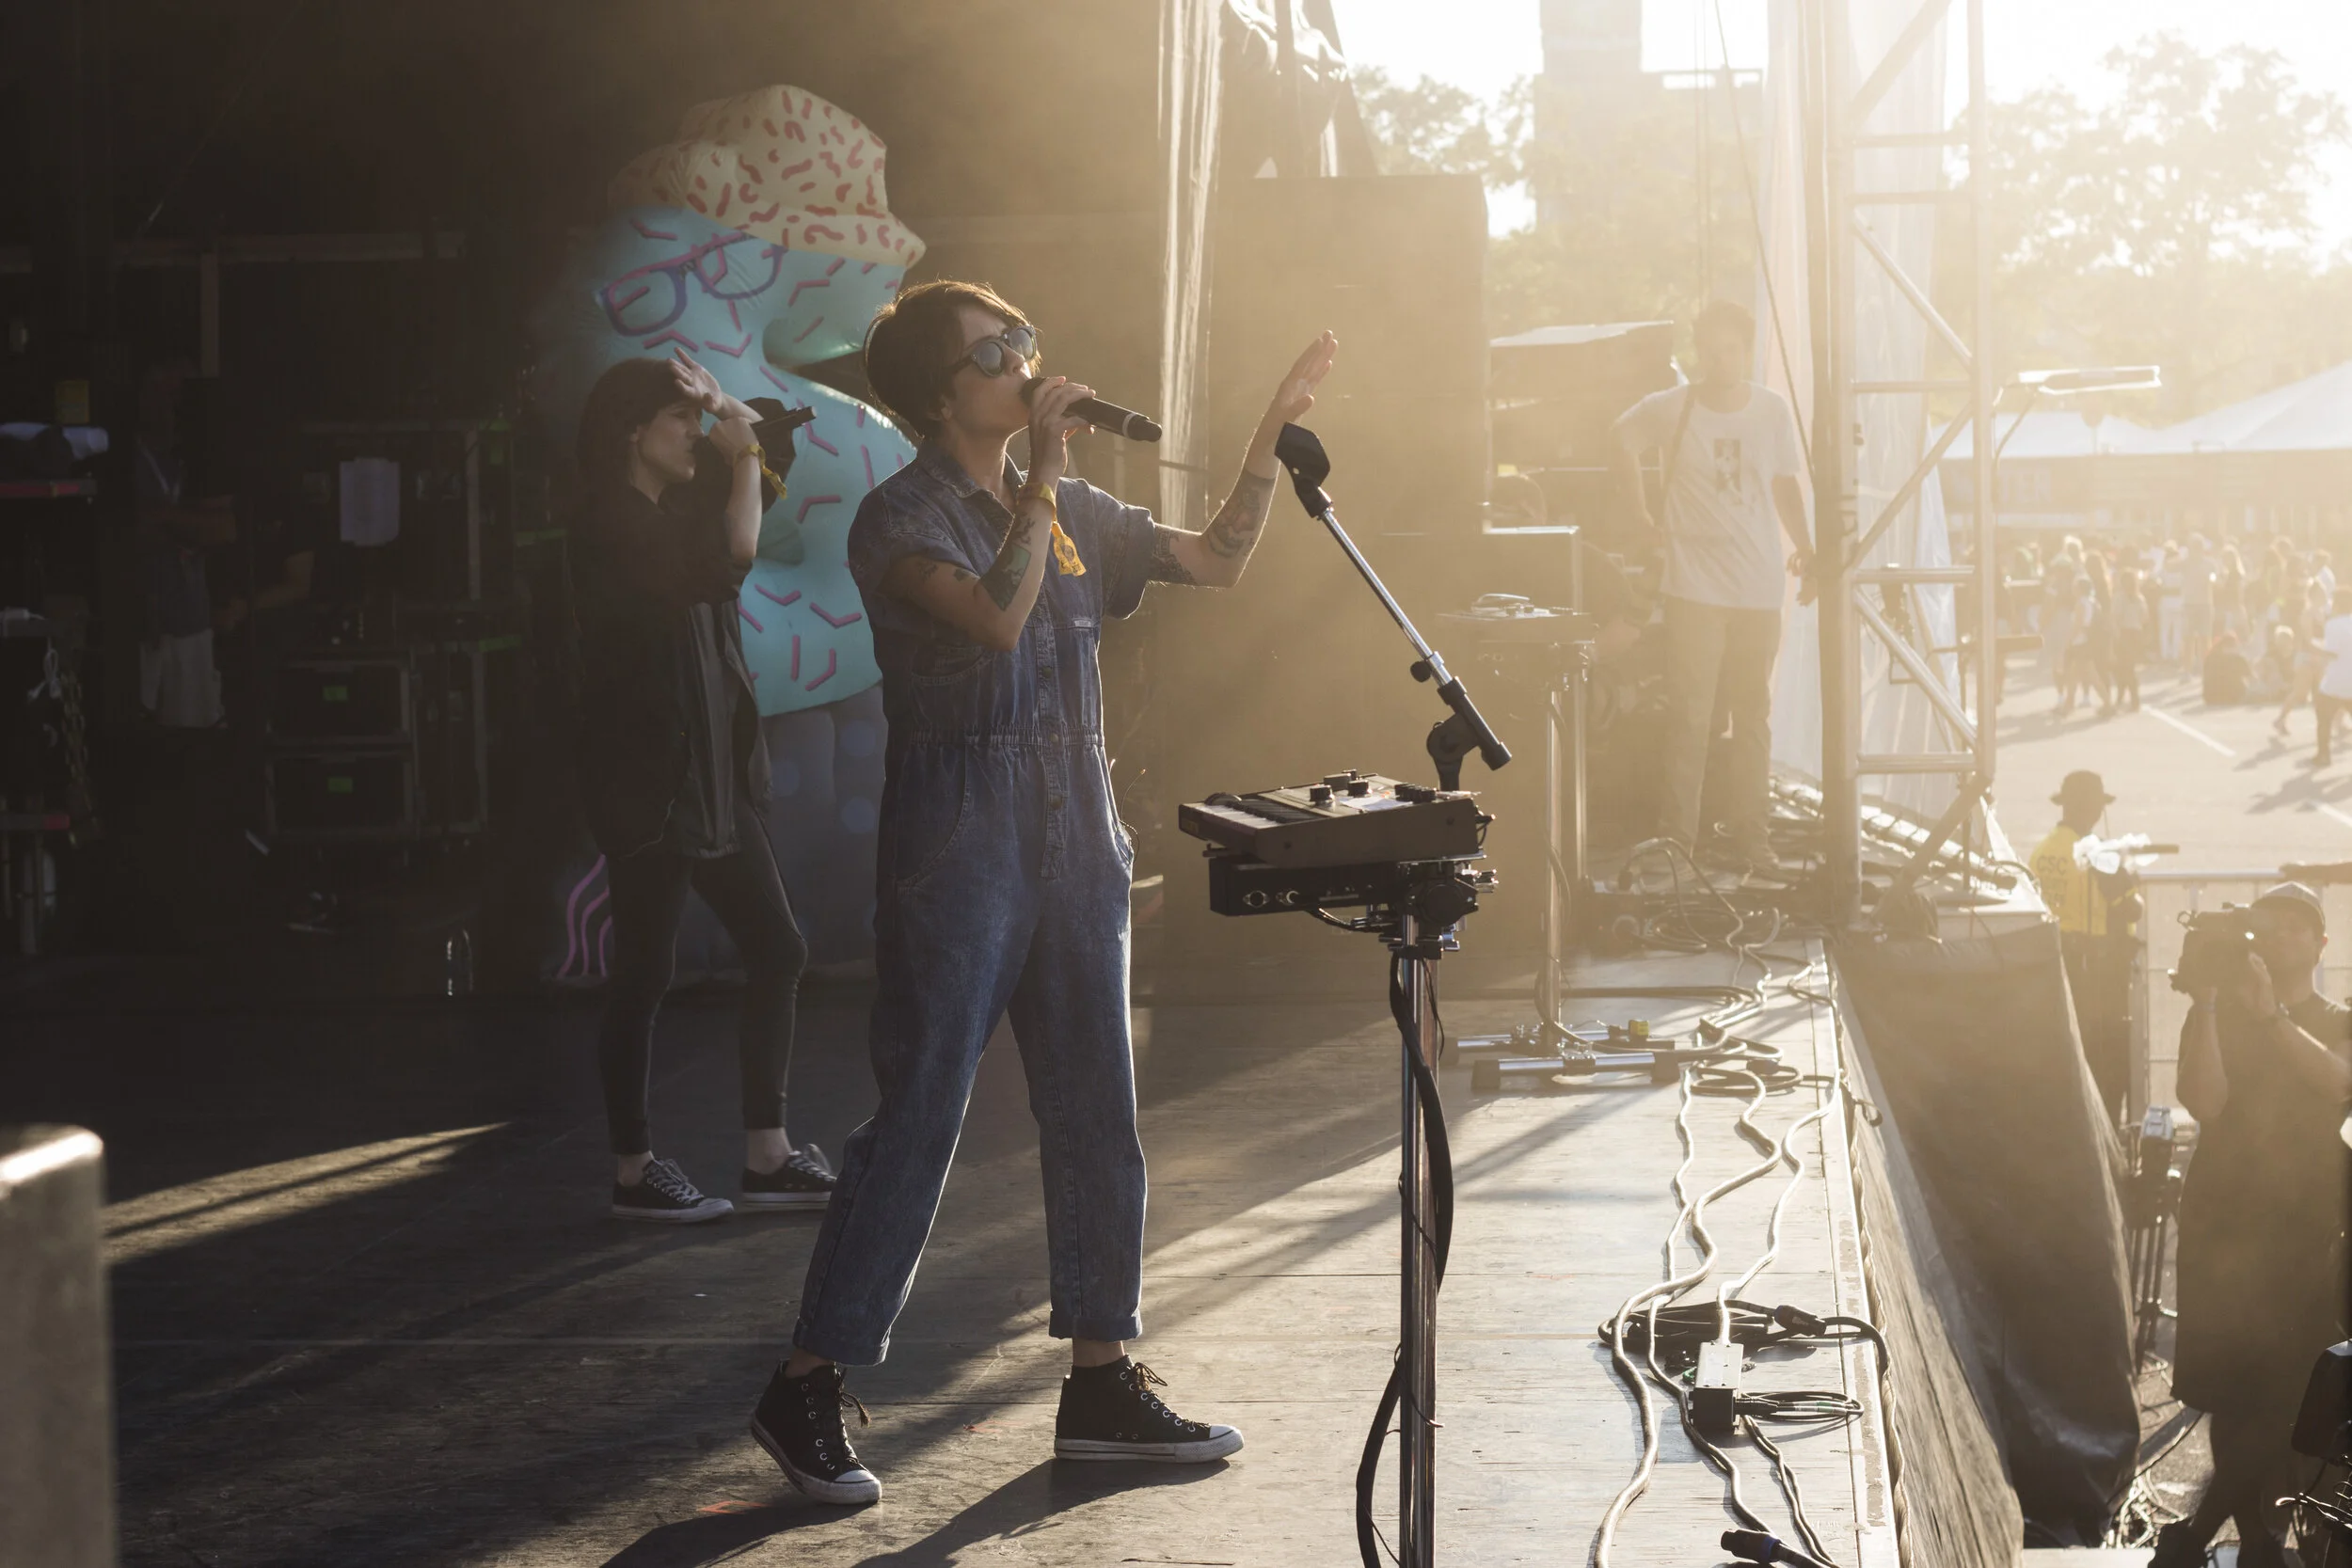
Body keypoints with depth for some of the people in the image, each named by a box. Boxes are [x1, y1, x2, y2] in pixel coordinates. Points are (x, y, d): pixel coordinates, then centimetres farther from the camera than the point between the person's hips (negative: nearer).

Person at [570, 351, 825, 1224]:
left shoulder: (667, 521, 14)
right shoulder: (612, 528, -14)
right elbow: (735, 552, -25)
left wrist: (735, 428, 7)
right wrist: (741, 448, -14)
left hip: (713, 776, 10)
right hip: (648, 784, -10)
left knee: (776, 951, 8)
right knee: (644, 977, -1)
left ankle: (767, 1157, 13)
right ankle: (634, 1173, 9)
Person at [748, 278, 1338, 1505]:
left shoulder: (1071, 514, 14)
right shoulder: (902, 517, -8)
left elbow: (1218, 560, 17)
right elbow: (997, 618, -24)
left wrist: (1273, 429, 8)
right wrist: (1043, 477, -18)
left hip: (1076, 837, 7)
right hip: (958, 842, -7)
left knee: (1096, 1115, 8)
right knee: (918, 1115, -7)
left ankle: (1101, 1383, 16)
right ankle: (806, 1386, 2)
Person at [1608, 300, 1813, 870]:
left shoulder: (1773, 409, 5)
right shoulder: (1670, 408, -2)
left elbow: (1785, 484, 13)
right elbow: (1623, 441, 15)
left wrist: (1804, 546, 0)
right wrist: (1641, 514, 9)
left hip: (1759, 588, 3)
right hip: (1695, 587, -3)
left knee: (1754, 715, 7)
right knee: (1690, 714, -6)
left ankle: (1748, 831, 16)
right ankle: (1677, 833, 0)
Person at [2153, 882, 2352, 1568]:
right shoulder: (2221, 1017, 10)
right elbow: (2206, 1101, -9)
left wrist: (2272, 1014, -24)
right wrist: (2204, 1005, -17)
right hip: (2223, 1227, 1)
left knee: (2281, 1400, -9)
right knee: (2230, 1394, 0)